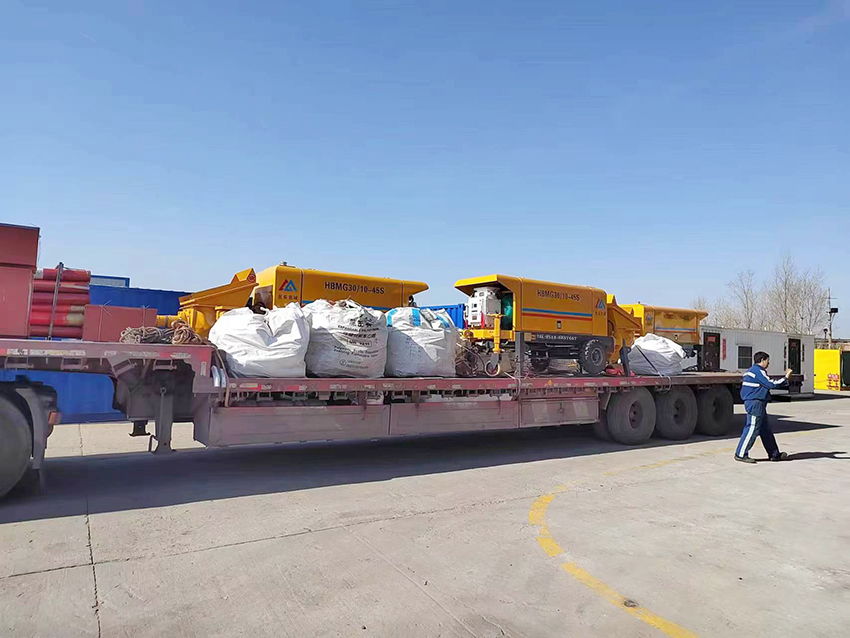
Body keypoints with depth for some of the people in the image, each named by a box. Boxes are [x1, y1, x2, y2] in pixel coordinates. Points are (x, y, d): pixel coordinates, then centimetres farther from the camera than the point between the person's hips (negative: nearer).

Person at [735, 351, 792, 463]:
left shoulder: (752, 371, 19)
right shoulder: (759, 371, -14)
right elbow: (772, 384, -15)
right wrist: (786, 378, -4)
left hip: (753, 403, 11)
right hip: (755, 403, -11)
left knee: (765, 430, 16)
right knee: (752, 429, -9)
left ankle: (774, 454, 25)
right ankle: (740, 454, -7)